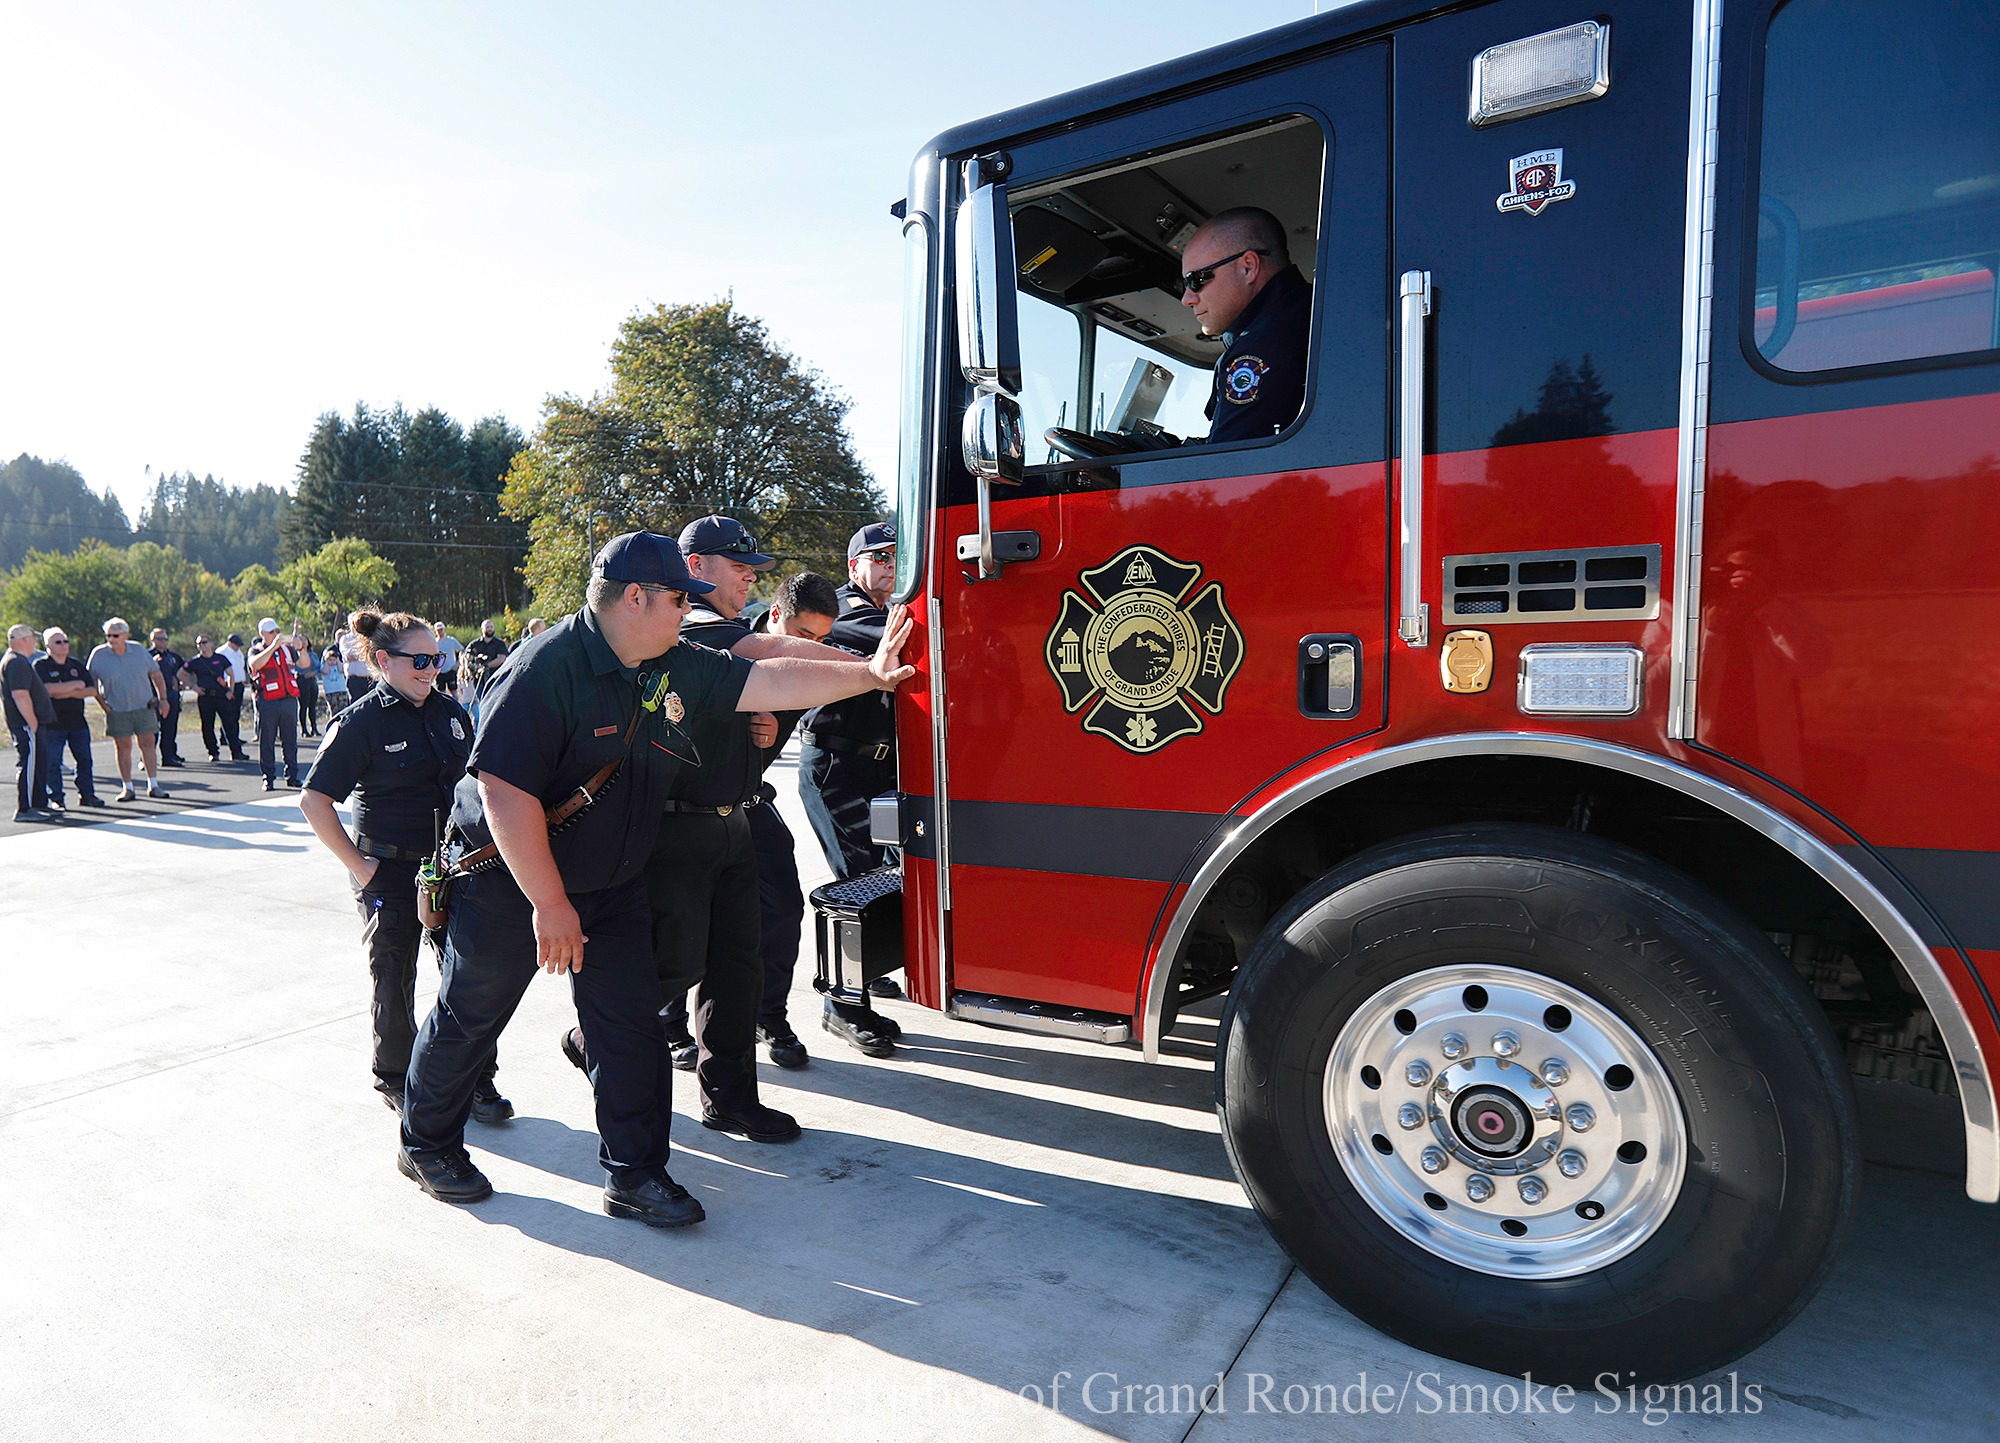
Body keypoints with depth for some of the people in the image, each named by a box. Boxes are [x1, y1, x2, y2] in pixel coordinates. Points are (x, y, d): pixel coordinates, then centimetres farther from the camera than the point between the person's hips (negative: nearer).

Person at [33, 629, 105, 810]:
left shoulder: (77, 665, 13)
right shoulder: (41, 665, -1)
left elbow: (92, 690, 5)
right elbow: (48, 689, -16)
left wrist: (68, 693, -9)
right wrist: (75, 685, -8)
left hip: (77, 719, 4)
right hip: (53, 722, -4)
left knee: (85, 760, 7)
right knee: (52, 763, -2)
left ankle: (87, 794, 15)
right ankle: (55, 799, 4)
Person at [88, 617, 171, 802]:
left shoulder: (139, 652, 0)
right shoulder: (99, 655, -3)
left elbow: (156, 675, 10)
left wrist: (163, 699, 6)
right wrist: (102, 704, -2)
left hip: (143, 706, 1)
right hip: (116, 710, 0)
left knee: (148, 743, -1)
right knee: (123, 746, 2)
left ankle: (153, 785, 4)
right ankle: (127, 788, 10)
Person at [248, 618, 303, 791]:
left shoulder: (286, 648, 15)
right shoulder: (256, 650, 5)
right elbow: (255, 664, -16)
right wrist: (273, 646, -21)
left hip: (289, 699, 3)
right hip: (268, 701, -3)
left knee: (290, 740, 7)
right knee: (267, 741, 1)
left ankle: (292, 775, 13)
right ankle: (268, 778, 7)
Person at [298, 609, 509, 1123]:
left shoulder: (450, 711, 6)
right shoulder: (361, 722, -10)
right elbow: (314, 800, -11)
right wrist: (359, 866, -13)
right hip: (391, 873, -4)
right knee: (395, 982, 9)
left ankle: (476, 1080, 19)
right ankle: (396, 1081, 29)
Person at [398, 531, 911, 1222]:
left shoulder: (678, 667, -3)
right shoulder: (547, 666, -25)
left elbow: (770, 681, 1)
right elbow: (504, 789, -29)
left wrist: (869, 673, -4)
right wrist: (549, 903, -25)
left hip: (613, 886, 6)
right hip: (509, 881, -6)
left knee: (632, 1022, 3)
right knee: (468, 1017, 13)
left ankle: (635, 1175, 15)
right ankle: (426, 1145, 38)